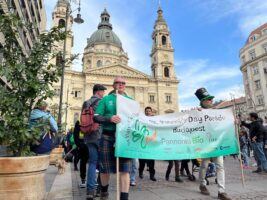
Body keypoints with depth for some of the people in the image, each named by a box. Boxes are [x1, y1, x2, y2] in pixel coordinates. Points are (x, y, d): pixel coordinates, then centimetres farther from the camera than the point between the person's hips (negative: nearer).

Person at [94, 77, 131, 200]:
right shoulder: (106, 99, 6)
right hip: (108, 137, -1)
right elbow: (96, 117, -2)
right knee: (105, 167, 12)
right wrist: (109, 118, -19)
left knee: (124, 169, -3)